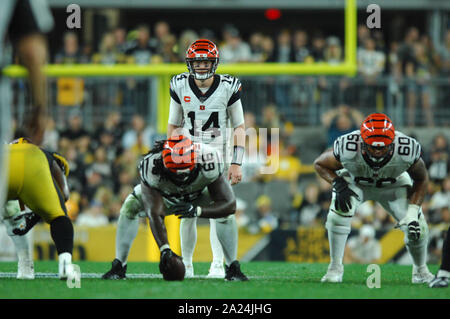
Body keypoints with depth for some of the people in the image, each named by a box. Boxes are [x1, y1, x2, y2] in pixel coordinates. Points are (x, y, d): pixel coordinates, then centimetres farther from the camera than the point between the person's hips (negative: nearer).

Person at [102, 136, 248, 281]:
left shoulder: (208, 165, -41)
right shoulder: (151, 167, -43)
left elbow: (230, 204, -36)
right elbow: (155, 214, -44)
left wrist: (197, 211, -52)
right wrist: (164, 249, -57)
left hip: (198, 195, 0)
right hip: (163, 196, 0)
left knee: (226, 212, -25)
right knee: (130, 207, -25)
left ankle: (232, 268, -9)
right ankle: (119, 266, -13)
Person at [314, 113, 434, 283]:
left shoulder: (406, 152, -35)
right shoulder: (347, 150, -37)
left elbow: (421, 179, -14)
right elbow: (319, 164, -15)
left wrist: (413, 211, -23)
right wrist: (338, 185, -32)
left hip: (393, 184, 1)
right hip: (354, 182, -1)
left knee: (417, 227, -11)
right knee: (338, 213, -28)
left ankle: (420, 270, 18)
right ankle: (335, 268, -12)